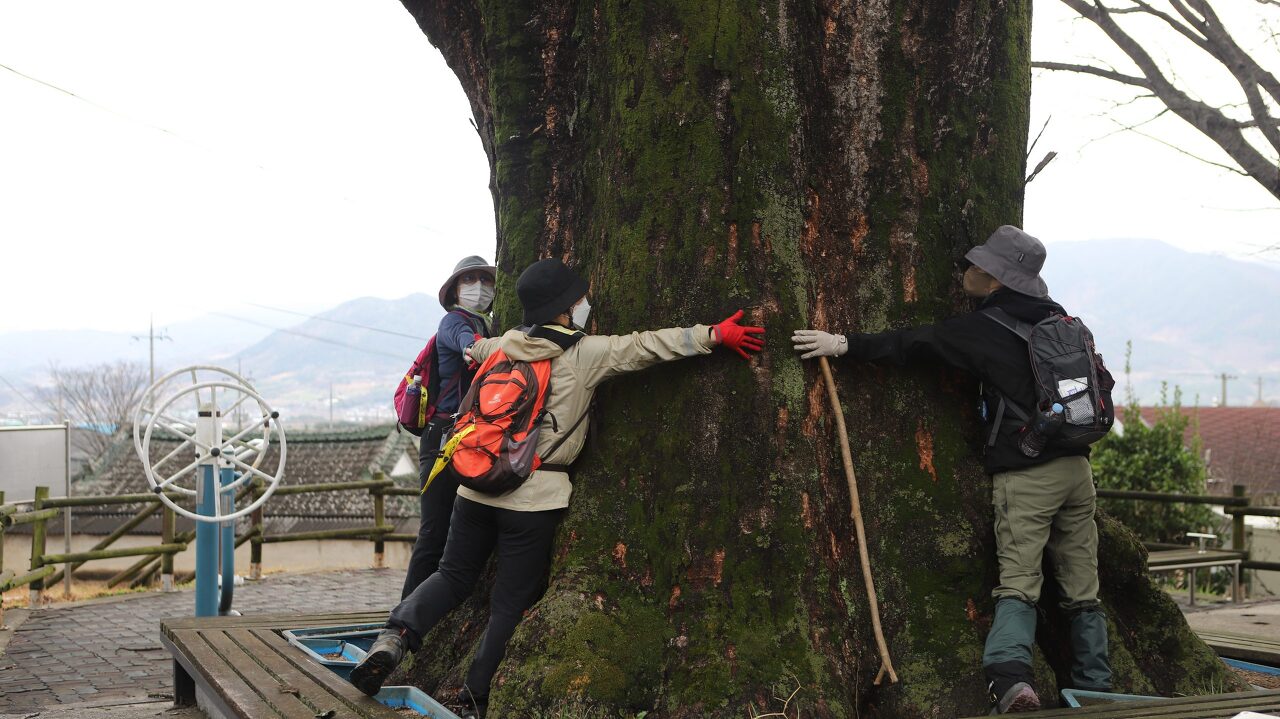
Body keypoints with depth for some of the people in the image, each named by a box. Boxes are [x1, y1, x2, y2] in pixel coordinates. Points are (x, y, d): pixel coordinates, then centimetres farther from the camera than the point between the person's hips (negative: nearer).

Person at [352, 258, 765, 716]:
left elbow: (474, 348, 29)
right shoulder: (585, 353, -7)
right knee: (511, 605, 6)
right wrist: (715, 334, -11)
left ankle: (395, 637, -7)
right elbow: (646, 346, -12)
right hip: (535, 497, -5)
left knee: (454, 576, 17)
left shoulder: (505, 345, 8)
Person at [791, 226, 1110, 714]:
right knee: (1082, 589, 10)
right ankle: (1095, 686, 13)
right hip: (1076, 466, 6)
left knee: (1017, 582, -6)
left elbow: (913, 345, -8)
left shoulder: (985, 330, -8)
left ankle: (1010, 676, -23)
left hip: (1025, 474, -6)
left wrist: (846, 344, -3)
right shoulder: (1057, 317, 12)